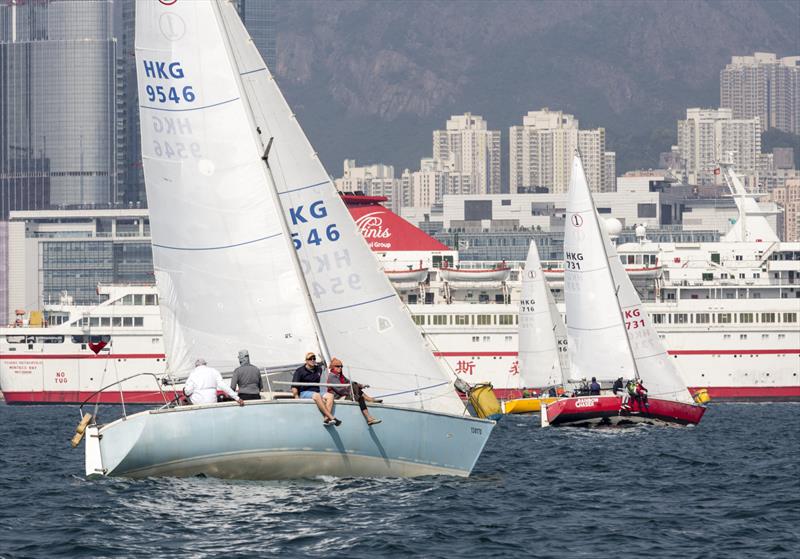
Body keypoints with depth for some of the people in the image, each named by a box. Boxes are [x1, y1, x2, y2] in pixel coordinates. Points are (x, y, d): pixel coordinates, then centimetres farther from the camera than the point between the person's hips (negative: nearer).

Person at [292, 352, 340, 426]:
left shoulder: (319, 369, 17)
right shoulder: (300, 371, 1)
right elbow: (294, 386, -5)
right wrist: (296, 397, -15)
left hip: (316, 392, 6)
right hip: (304, 393, -6)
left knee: (330, 395, -24)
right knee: (317, 396, -37)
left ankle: (326, 418, -42)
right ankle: (331, 417, -46)